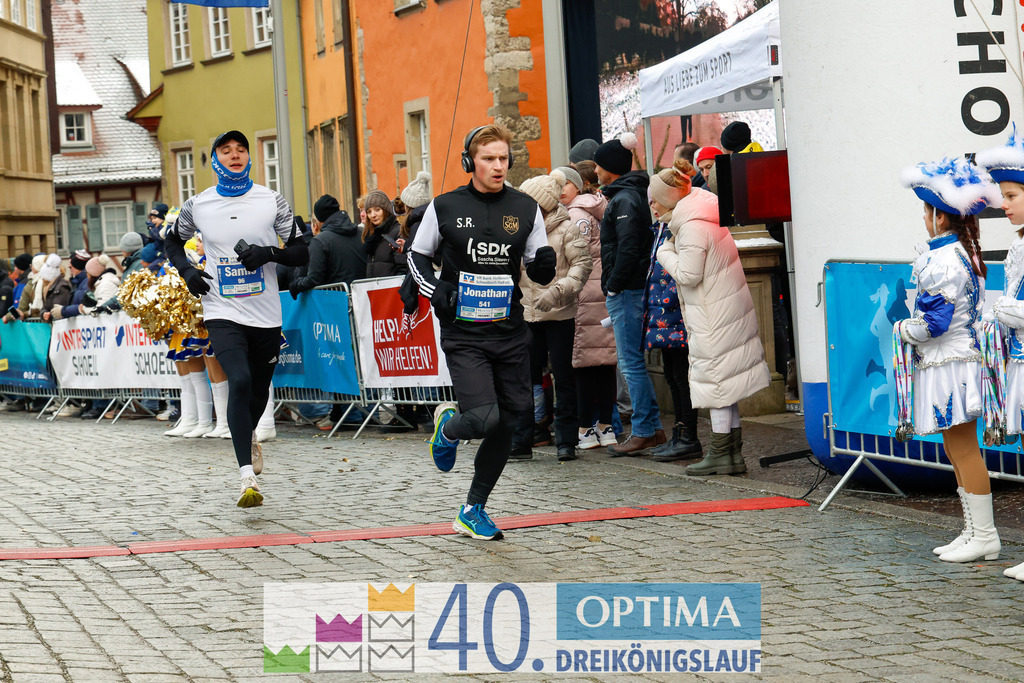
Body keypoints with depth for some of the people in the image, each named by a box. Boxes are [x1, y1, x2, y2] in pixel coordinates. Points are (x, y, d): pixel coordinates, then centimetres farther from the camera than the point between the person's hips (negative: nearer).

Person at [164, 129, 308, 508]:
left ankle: (248, 435, 52)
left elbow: (301, 253, 2)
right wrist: (186, 271, 2)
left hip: (266, 316, 2)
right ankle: (248, 479, -25)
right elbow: (172, 240, 21)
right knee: (240, 381, -23)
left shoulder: (271, 201, 0)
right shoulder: (198, 205, 2)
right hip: (223, 313, -2)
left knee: (259, 391, 15)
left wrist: (268, 253, -17)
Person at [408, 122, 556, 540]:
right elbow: (418, 256, 10)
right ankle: (447, 426, 19)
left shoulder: (525, 209, 5)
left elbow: (538, 271, 12)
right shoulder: (445, 207, -2)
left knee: (505, 426, 6)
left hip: (511, 333, 4)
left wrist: (544, 264, -12)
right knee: (484, 419, -19)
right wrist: (435, 290, -9)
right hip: (464, 333, -4)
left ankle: (473, 511, 23)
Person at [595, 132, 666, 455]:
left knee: (631, 362, -6)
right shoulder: (634, 194, 17)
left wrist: (613, 285, -14)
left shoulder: (623, 200, -14)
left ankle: (644, 432, -4)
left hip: (626, 291, -10)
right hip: (633, 289, 10)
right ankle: (653, 428, 16)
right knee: (632, 361, 13)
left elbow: (628, 249, -22)